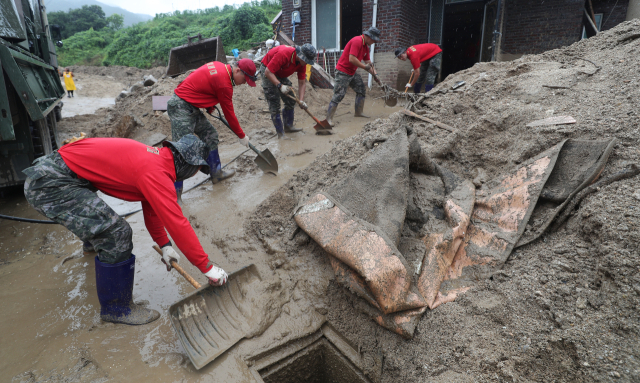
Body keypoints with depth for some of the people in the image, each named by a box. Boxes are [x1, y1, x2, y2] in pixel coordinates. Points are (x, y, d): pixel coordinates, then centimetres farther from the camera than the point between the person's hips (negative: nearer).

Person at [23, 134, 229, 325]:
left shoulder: (154, 158, 7)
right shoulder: (156, 172, -24)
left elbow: (151, 207, 17)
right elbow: (177, 224, -26)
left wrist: (164, 245, 19)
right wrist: (207, 267, -18)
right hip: (49, 184, -11)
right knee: (116, 234, -18)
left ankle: (92, 241, 75)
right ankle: (117, 308, 1)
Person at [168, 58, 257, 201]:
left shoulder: (218, 66, 7)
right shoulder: (224, 83, -19)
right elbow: (229, 114, -12)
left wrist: (210, 106, 15)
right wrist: (242, 136, 0)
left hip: (191, 107, 10)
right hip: (181, 108, -10)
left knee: (210, 135, 15)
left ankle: (216, 173, 27)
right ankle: (175, 193, -10)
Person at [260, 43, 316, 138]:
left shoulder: (302, 62, -12)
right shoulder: (283, 54, -35)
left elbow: (302, 83, -6)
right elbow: (268, 72, -33)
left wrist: (301, 100, -17)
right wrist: (280, 86, -40)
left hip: (281, 75, 8)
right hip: (268, 72, -8)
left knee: (290, 101, 6)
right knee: (274, 105, -11)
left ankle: (288, 126, 17)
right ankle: (280, 133, -5)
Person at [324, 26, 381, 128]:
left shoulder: (366, 45, 12)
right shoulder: (357, 41, -19)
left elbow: (367, 61, 17)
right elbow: (352, 59, -29)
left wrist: (373, 71, 2)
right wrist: (365, 67, -20)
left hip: (352, 72, 10)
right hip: (343, 71, -10)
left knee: (361, 90, 14)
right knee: (339, 95, -13)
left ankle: (359, 113, 26)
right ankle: (328, 119, -11)